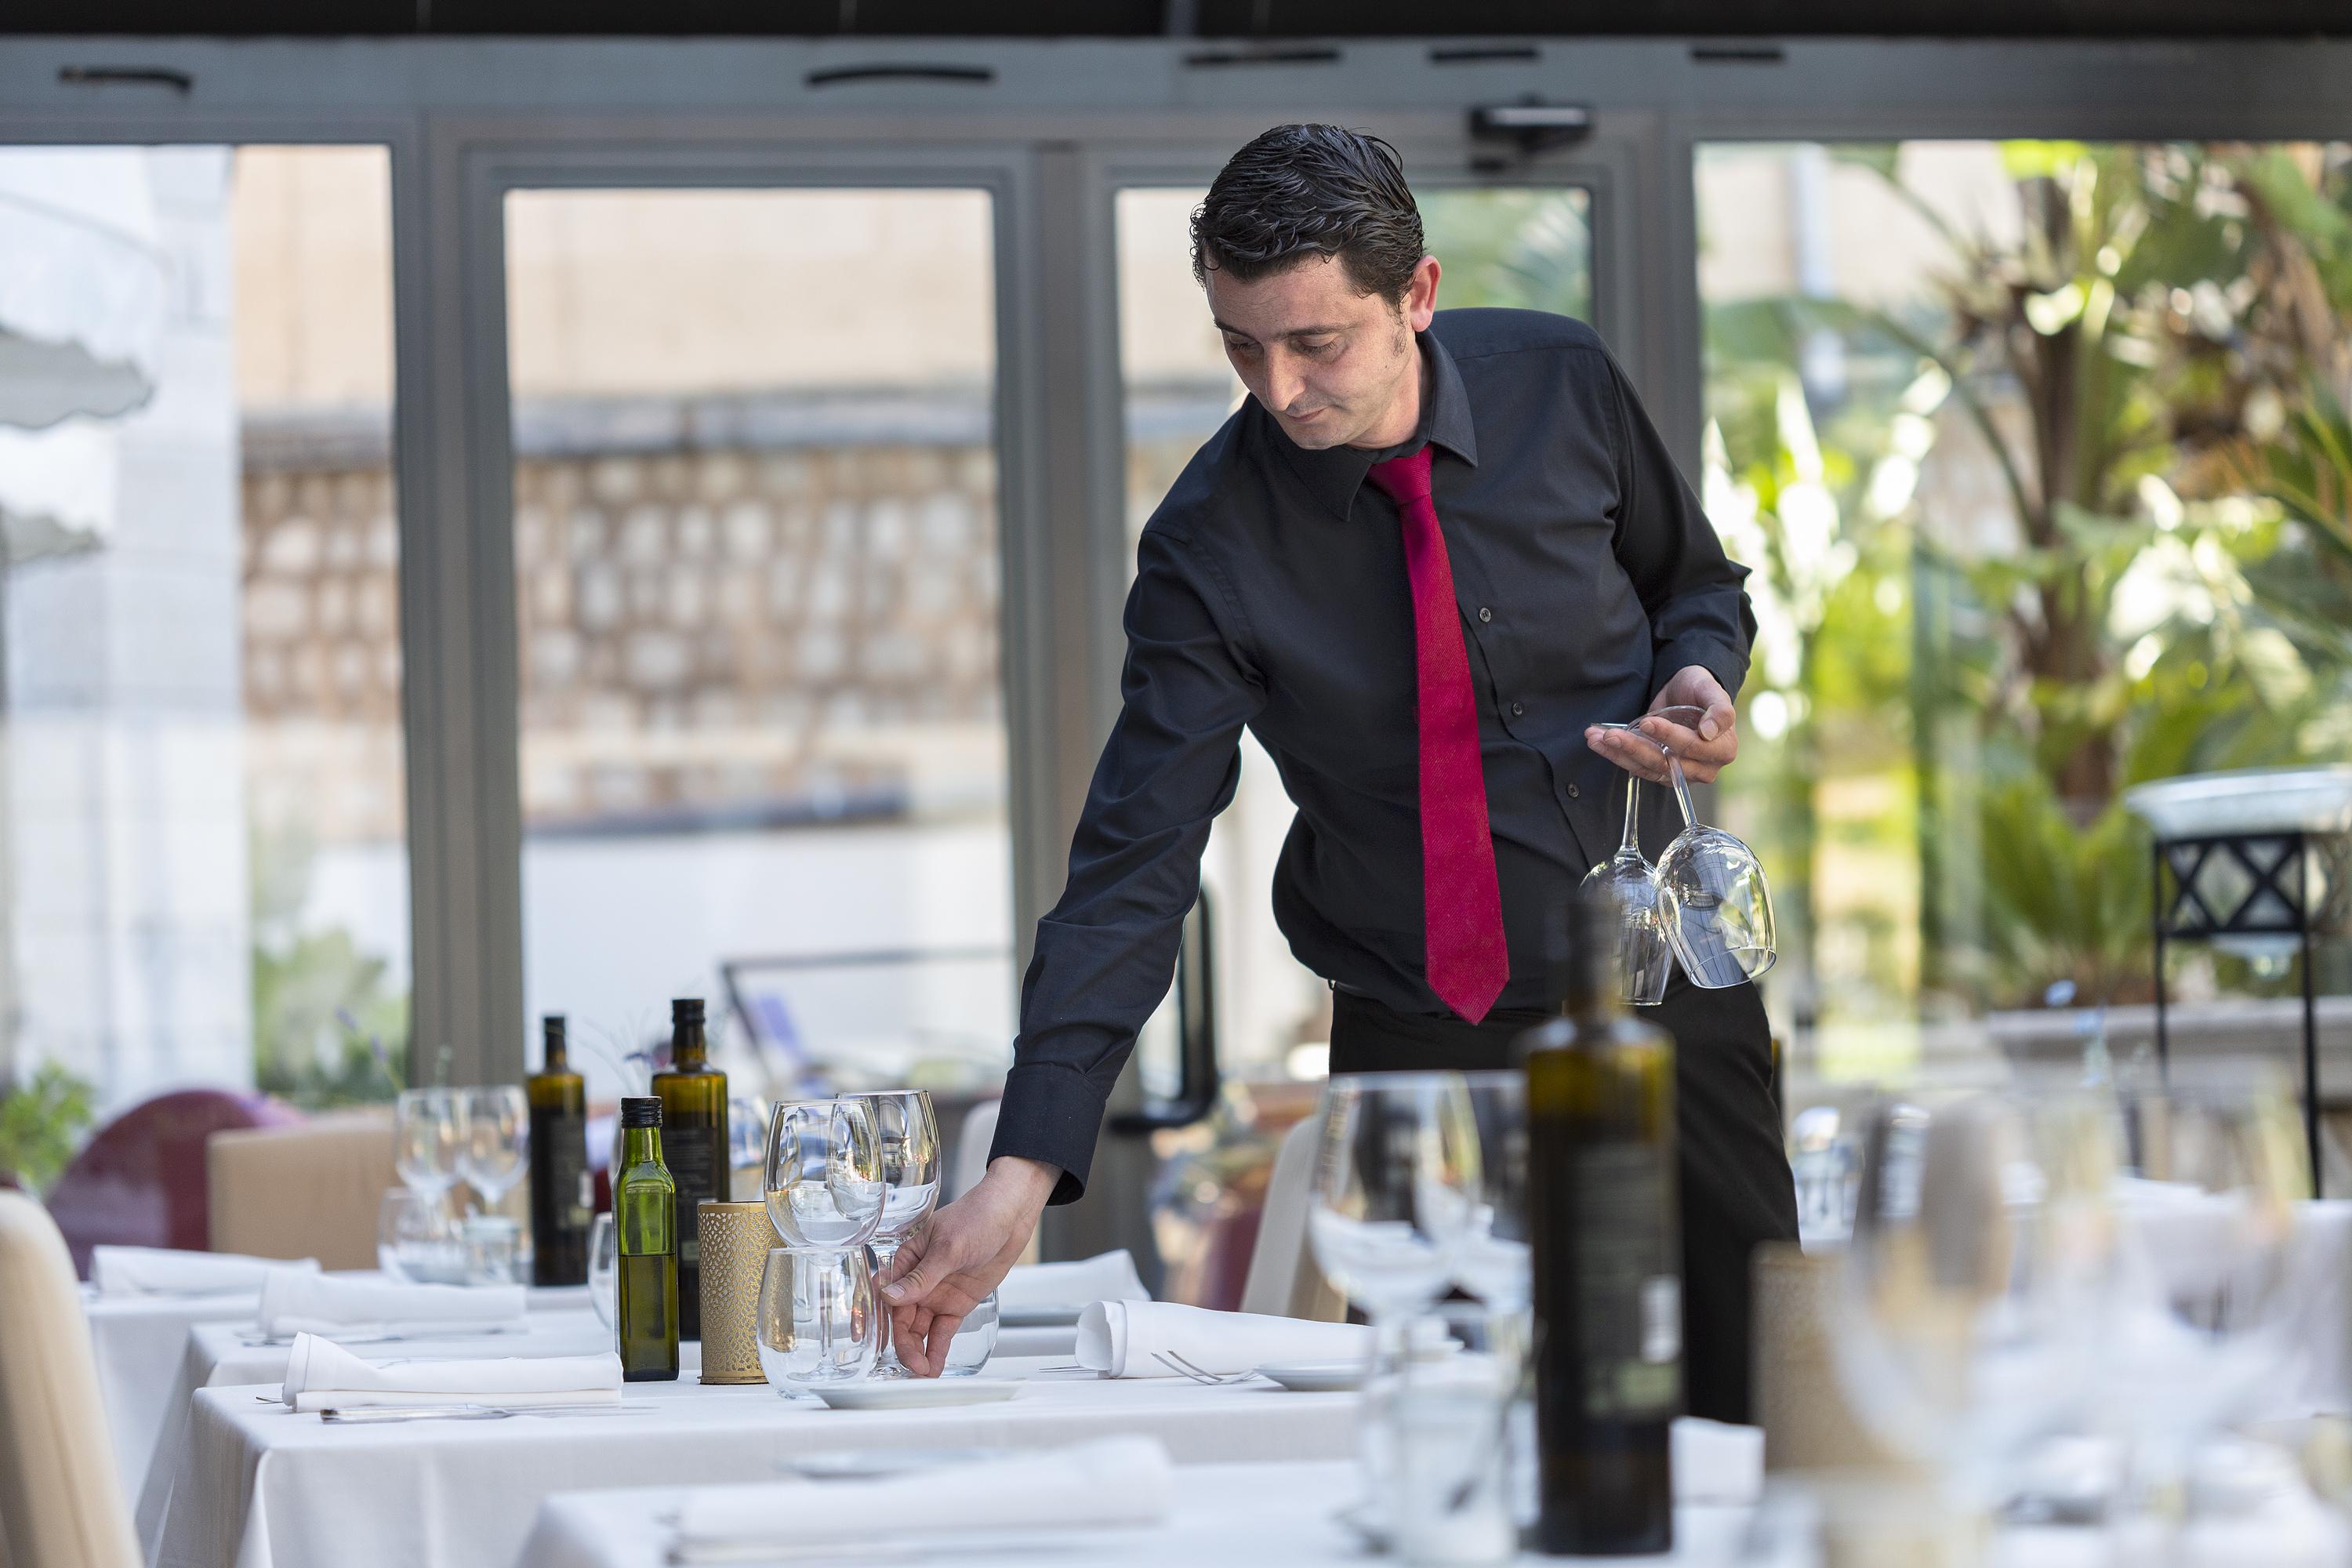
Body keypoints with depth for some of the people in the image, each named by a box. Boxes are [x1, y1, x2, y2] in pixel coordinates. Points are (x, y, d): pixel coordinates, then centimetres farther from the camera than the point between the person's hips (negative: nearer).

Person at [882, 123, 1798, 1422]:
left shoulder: (1559, 384, -8)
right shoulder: (1211, 547, -16)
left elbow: (1698, 586, 11)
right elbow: (1136, 861, -20)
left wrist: (1699, 684, -14)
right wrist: (1025, 1167, -30)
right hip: (1428, 1049, -2)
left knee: (1758, 1403, 4)